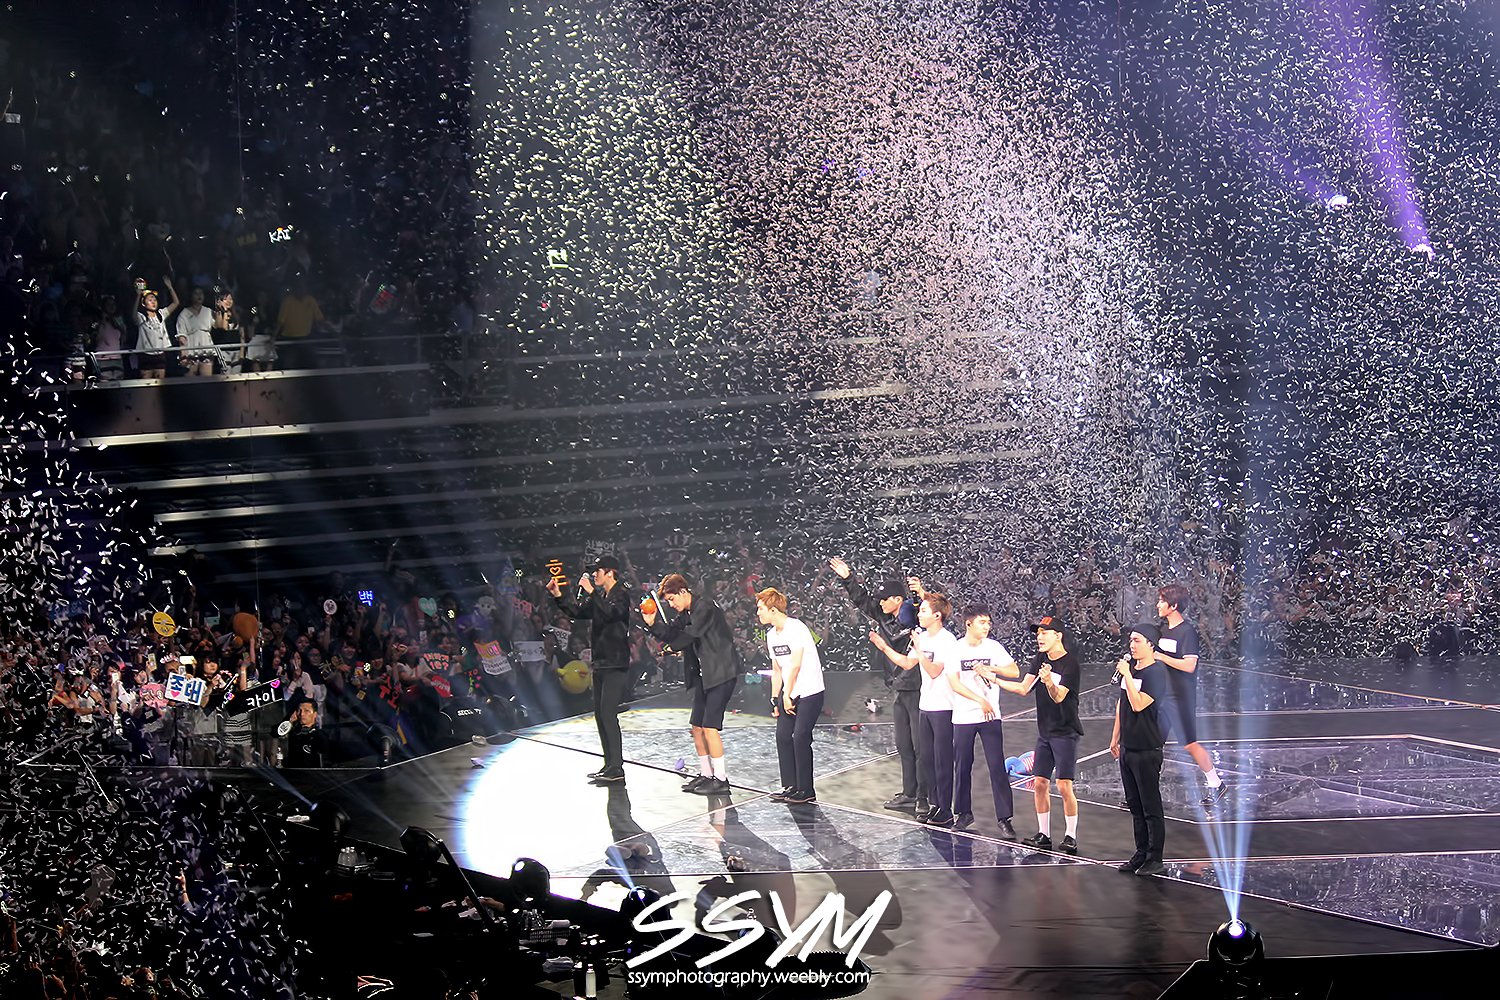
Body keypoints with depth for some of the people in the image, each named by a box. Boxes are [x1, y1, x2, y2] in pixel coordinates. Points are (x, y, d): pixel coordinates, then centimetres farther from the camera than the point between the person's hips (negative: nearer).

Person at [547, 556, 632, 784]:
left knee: (608, 713, -14)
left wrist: (591, 592, -30)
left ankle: (616, 768, -14)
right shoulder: (599, 597, 16)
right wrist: (557, 596, 9)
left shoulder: (620, 596, -10)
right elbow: (577, 611, 20)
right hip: (600, 663, 10)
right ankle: (610, 765, 17)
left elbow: (611, 612, -29)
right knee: (600, 714, 11)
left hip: (616, 665, -10)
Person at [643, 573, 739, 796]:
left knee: (710, 726, -12)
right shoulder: (685, 613, 13)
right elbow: (671, 634, 12)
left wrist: (673, 646, -2)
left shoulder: (705, 606, -14)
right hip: (703, 674, 10)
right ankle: (706, 775, 19)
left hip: (721, 673, -10)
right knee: (697, 727, 10)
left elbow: (691, 633, -19)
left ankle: (721, 779, -7)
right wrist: (653, 624, -5)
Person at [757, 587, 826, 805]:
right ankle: (790, 787, 13)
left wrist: (787, 695, -13)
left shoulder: (796, 629, -16)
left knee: (800, 738, -10)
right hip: (788, 693, 8)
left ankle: (806, 792, -3)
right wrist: (775, 699, 13)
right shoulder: (771, 635, 11)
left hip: (809, 691, -8)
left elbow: (795, 665, -18)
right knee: (783, 736, 4)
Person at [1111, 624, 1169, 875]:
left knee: (1151, 807, -1)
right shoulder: (1129, 668, 10)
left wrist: (1127, 675, -21)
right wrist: (1115, 737, 21)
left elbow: (1138, 704, -25)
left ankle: (1155, 858, 5)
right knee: (1135, 806, 14)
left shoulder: (1156, 673, -15)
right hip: (1127, 747, 8)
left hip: (1147, 750, -8)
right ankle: (1141, 853, 23)